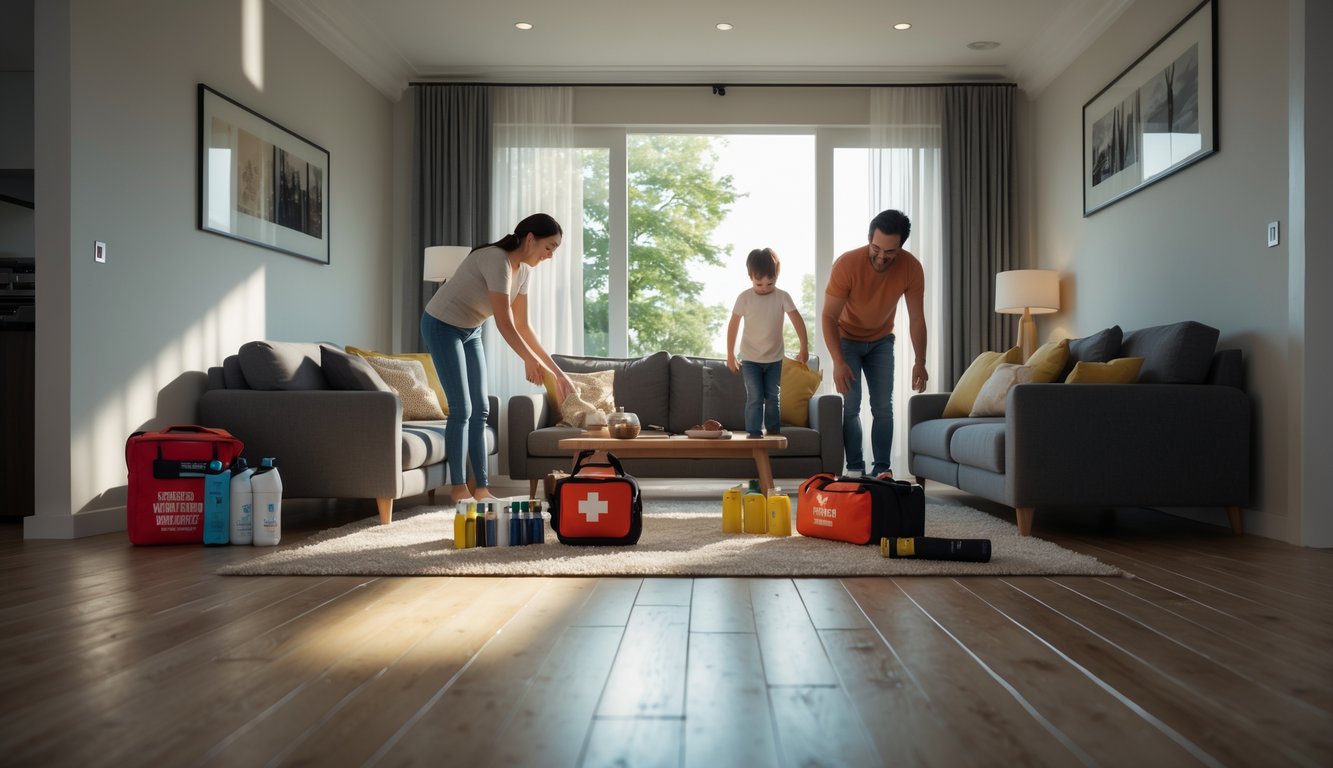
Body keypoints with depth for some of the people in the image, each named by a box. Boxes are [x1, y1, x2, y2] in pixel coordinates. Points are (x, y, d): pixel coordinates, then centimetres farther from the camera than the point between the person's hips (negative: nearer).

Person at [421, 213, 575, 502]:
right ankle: (458, 487, 1)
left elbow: (522, 326, 1)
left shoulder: (523, 269, -1)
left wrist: (556, 370, -1)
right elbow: (504, 323, -31)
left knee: (480, 409, 4)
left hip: (470, 331, 9)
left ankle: (481, 487, 7)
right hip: (442, 326, -9)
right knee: (462, 409, -10)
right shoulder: (497, 260, -28)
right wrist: (531, 361, -32)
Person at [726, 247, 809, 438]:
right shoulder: (744, 298, -9)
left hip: (774, 358, 2)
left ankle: (774, 433, 20)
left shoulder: (783, 297, -7)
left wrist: (804, 347, -22)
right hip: (750, 359, -2)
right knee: (755, 398, -5)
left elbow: (797, 320, -13)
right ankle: (754, 434, 1)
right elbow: (733, 325, -4)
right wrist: (730, 355, -3)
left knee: (772, 397, 10)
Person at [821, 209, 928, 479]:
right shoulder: (846, 264, -32)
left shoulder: (911, 268, -23)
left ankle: (882, 469, 3)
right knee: (851, 406, -10)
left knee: (883, 407, -3)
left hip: (881, 340, 3)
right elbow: (828, 317, -25)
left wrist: (920, 362, -16)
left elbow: (916, 318, -12)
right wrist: (838, 361, -32)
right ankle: (855, 469, -3)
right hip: (847, 338, -2)